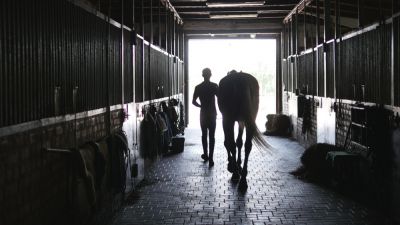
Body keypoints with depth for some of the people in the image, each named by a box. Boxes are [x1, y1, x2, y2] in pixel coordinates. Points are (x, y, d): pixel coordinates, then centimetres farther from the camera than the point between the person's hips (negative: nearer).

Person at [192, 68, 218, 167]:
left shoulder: (198, 87, 0)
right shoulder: (214, 86, -7)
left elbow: (193, 101, -1)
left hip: (203, 114, 2)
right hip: (212, 114, -2)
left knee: (204, 135, 17)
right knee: (212, 136, -2)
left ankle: (205, 155, 20)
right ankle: (210, 159, -8)